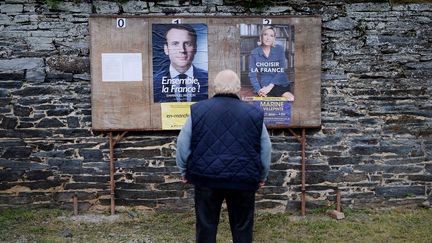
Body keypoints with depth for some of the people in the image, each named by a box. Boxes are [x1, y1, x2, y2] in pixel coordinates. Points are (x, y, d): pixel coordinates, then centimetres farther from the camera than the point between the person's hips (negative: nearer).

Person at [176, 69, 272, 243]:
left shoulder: (198, 110, 0)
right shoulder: (254, 113, 1)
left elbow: (183, 145, 2)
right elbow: (266, 150, 6)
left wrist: (184, 171, 14)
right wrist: (262, 176, 18)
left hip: (206, 177, 0)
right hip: (243, 180, 0)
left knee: (206, 226, 10)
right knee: (242, 228, 11)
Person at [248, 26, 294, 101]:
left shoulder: (279, 49, 1)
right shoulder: (254, 53, 2)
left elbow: (281, 71, -5)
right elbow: (252, 74, 0)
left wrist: (270, 86, -15)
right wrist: (258, 90, -14)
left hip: (281, 84, 1)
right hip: (264, 86, 0)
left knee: (291, 99, -25)